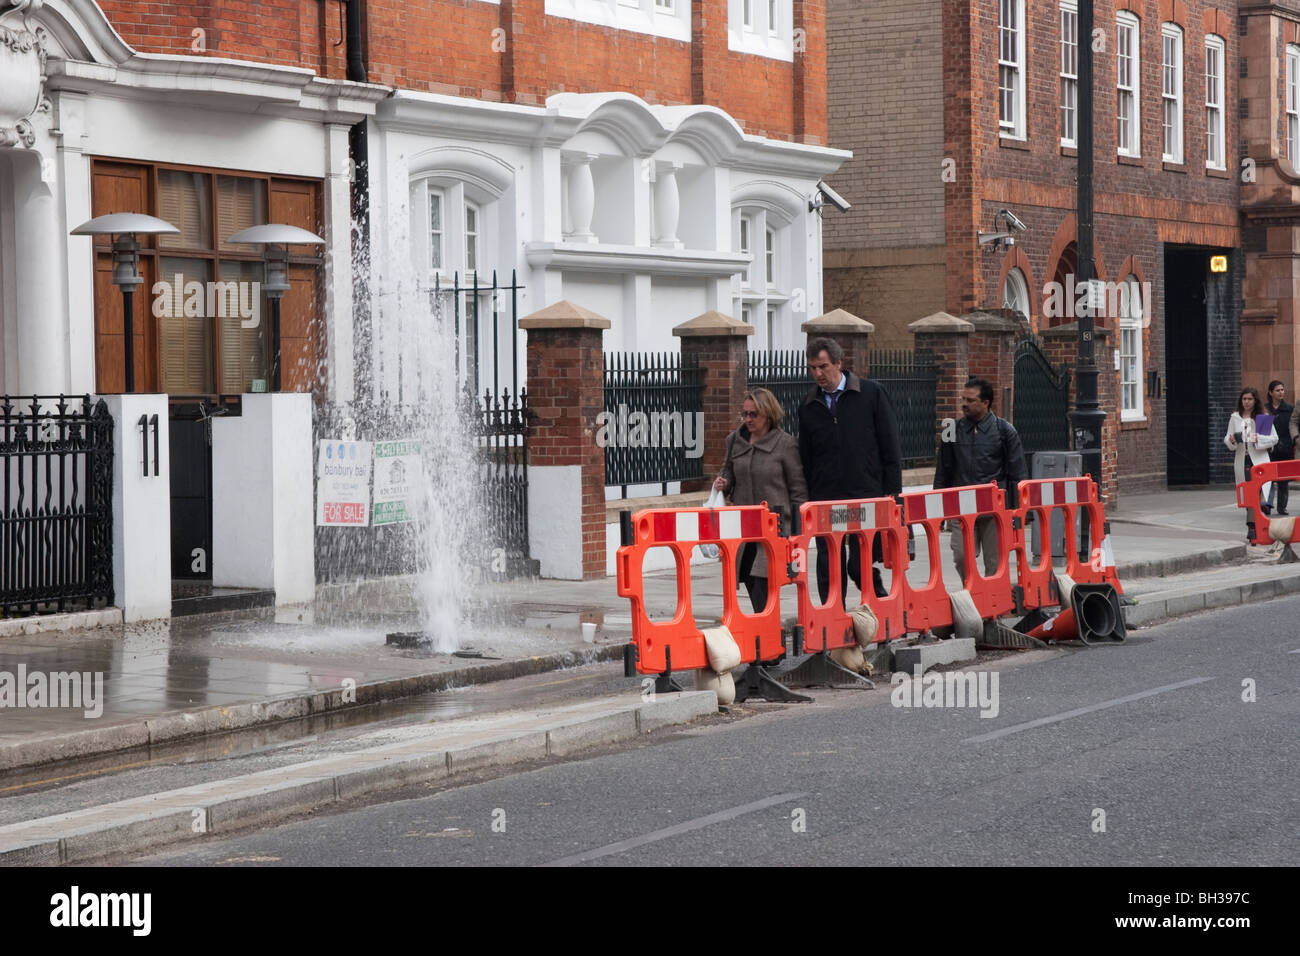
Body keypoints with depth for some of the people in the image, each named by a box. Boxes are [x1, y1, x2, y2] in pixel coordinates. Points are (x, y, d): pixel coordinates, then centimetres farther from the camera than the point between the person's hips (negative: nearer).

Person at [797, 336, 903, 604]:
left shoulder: (871, 394, 2)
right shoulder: (809, 407, 11)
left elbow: (891, 446, 1)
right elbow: (805, 459, 15)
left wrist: (892, 492, -5)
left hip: (867, 497, -3)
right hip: (826, 501, 3)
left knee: (861, 568, -5)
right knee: (829, 572, 2)